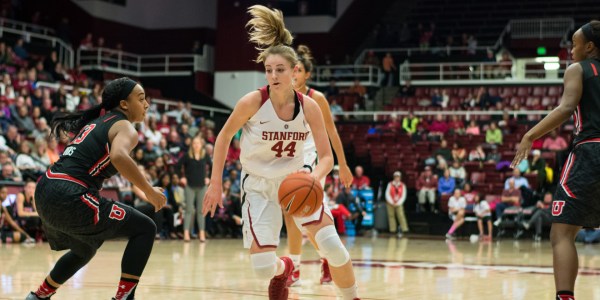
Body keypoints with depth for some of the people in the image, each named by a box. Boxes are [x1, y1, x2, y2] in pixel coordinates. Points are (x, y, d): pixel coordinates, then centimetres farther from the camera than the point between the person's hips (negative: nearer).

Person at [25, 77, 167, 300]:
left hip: (46, 192, 9)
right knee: (145, 229, 1)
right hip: (70, 198, -9)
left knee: (84, 251, 34)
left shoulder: (96, 122, 22)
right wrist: (149, 191, -19)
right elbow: (119, 156, -27)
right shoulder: (125, 127, -5)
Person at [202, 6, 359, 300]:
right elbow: (224, 137, -3)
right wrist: (215, 183, -4)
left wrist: (313, 177, -33)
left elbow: (326, 157, -11)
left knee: (333, 247, -16)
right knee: (263, 268, -10)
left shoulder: (309, 107, -14)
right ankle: (283, 269, 29)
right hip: (259, 186, -1)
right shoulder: (252, 102, -19)